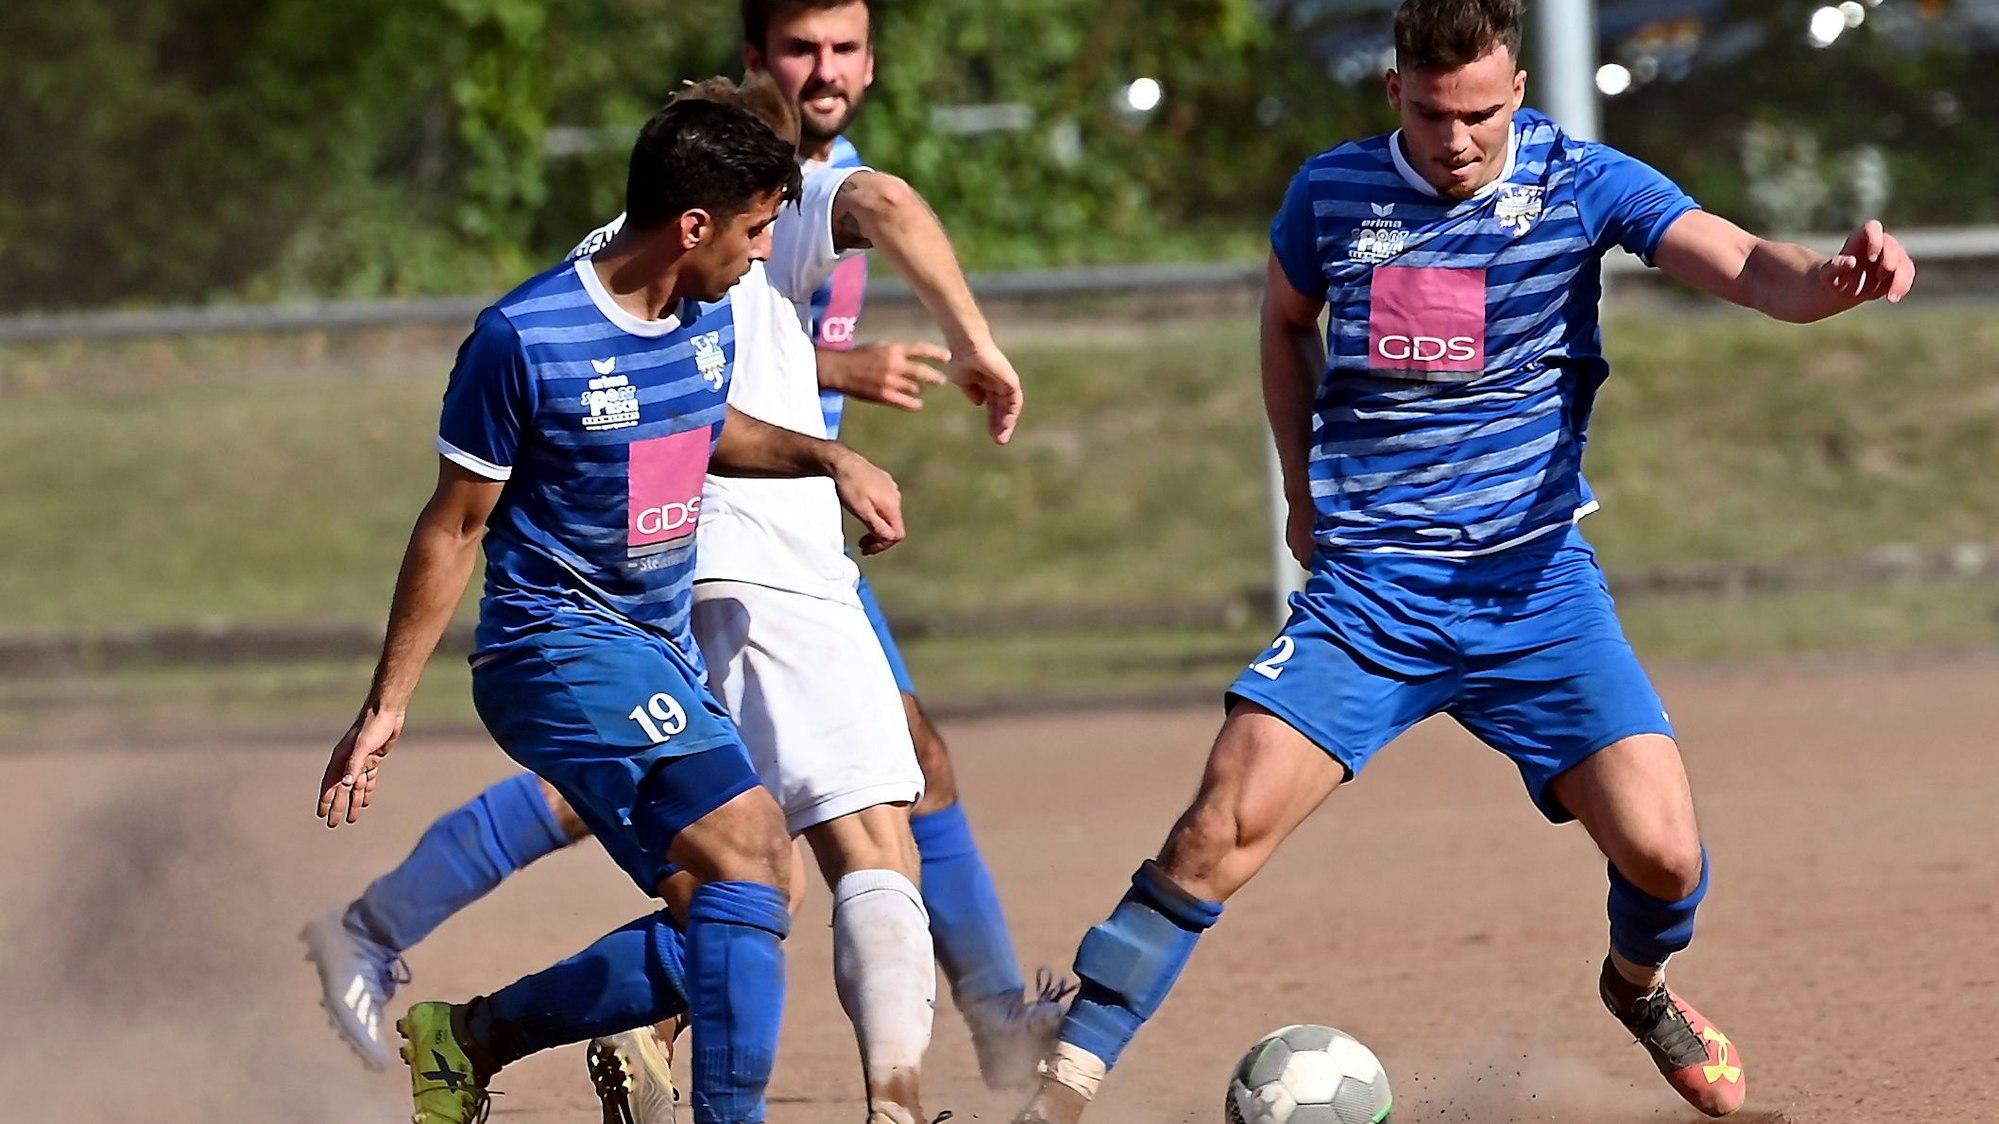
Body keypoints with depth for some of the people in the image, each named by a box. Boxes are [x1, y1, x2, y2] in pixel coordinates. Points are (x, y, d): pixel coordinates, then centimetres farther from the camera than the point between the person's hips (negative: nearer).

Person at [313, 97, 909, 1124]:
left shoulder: (708, 320, 6)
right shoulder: (523, 338, -16)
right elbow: (454, 526, -8)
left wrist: (826, 458, 12)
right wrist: (386, 706, -6)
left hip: (661, 652, 9)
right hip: (558, 643, -9)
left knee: (708, 941, 5)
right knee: (749, 852, -25)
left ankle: (465, 1039, 20)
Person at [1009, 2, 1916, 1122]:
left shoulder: (1580, 182, -4)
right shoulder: (1333, 192, 2)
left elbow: (1740, 265, -18)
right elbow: (1287, 320, 23)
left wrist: (1831, 277, -40)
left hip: (1537, 579, 0)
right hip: (1369, 590, 0)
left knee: (1661, 852, -12)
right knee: (1218, 835, -17)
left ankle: (1640, 987, 24)